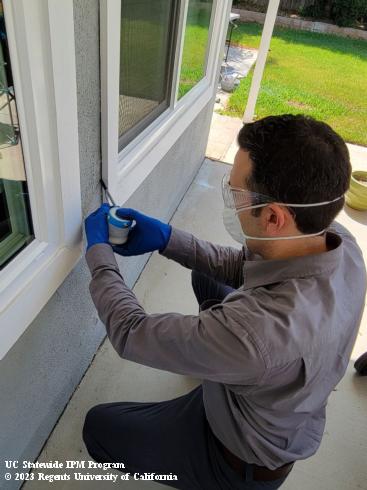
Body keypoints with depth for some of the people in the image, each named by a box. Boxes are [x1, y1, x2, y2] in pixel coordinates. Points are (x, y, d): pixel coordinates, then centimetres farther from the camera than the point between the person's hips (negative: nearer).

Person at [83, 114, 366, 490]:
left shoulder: (257, 331, -48)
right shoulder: (335, 240, -23)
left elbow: (130, 335, -31)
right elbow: (240, 266, -6)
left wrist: (98, 250, -16)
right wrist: (166, 238, -12)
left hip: (248, 459, -6)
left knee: (98, 426, 9)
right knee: (205, 277, 18)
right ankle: (214, 365, 43)